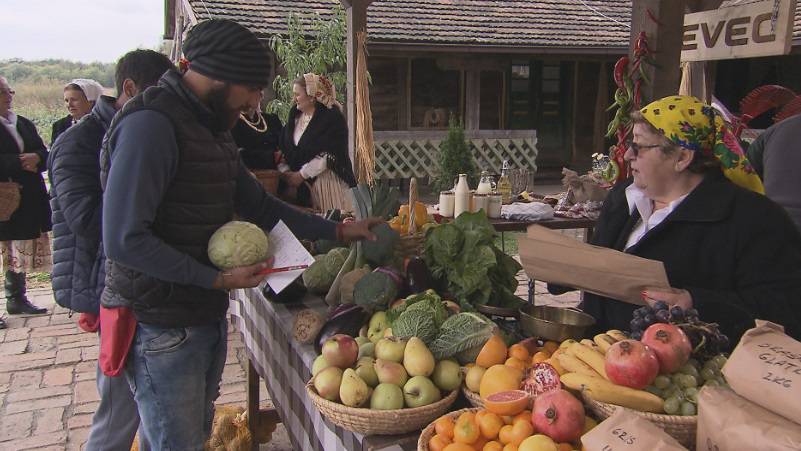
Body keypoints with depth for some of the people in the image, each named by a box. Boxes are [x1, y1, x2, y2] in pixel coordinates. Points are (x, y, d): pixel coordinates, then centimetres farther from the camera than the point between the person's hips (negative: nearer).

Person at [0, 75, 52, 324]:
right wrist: (21, 162, -18)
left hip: (28, 200, 6)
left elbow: (45, 155, 8)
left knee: (20, 254, 14)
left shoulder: (25, 124, 15)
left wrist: (36, 158, -12)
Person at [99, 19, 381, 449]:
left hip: (206, 316, 9)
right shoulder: (150, 124, -19)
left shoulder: (211, 128, 12)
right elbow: (124, 239, -25)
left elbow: (258, 204, 18)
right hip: (161, 328, -9)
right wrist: (217, 279, -21)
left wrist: (338, 231, 12)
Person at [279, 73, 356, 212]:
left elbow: (329, 155, -16)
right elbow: (284, 147, 10)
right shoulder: (295, 116, 12)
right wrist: (284, 171, -7)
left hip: (326, 182, -5)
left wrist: (301, 174, -15)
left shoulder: (332, 117, -8)